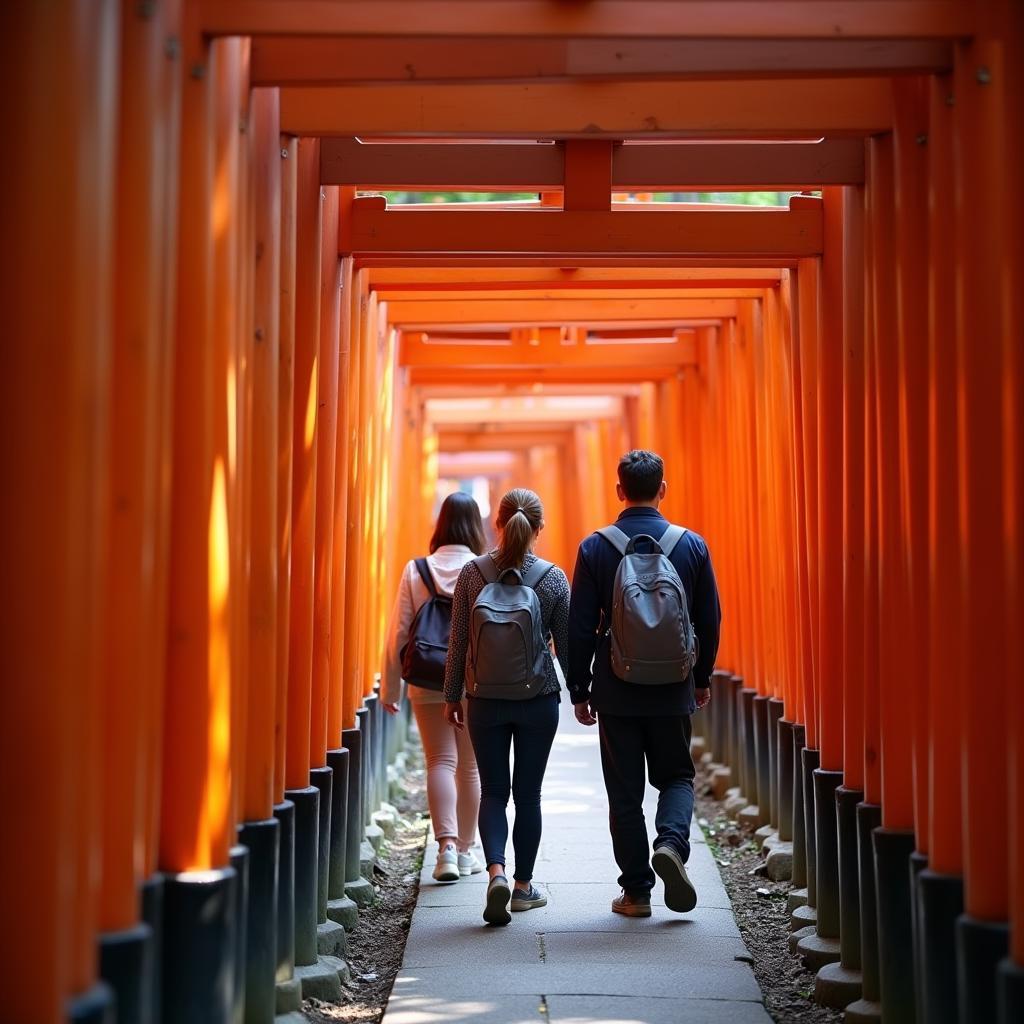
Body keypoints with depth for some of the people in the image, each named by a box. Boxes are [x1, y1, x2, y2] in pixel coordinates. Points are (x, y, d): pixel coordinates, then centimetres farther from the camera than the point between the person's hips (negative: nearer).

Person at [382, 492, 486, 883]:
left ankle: (447, 845, -16)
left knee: (441, 761, 2)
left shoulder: (416, 570, -3)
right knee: (469, 766, 12)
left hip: (429, 683, 0)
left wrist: (390, 687, 8)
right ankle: (464, 850, 21)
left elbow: (399, 633, -1)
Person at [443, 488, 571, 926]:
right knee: (528, 793, 11)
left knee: (493, 791, 8)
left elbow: (458, 641, -1)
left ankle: (496, 871, -14)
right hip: (539, 700, 0)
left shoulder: (472, 574, -4)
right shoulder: (554, 578, -5)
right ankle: (523, 886, 19)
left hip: (486, 700, 0)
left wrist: (452, 696, 8)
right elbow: (566, 645, 0)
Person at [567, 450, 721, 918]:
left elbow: (580, 628, -5)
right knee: (676, 775, 17)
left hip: (616, 690, -1)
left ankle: (636, 892, 10)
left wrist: (580, 691, 4)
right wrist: (702, 677, 18)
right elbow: (709, 620, 4)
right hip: (672, 689, 1)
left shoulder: (595, 548, -6)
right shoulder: (692, 546, -1)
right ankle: (671, 841, -10)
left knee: (625, 791, 7)